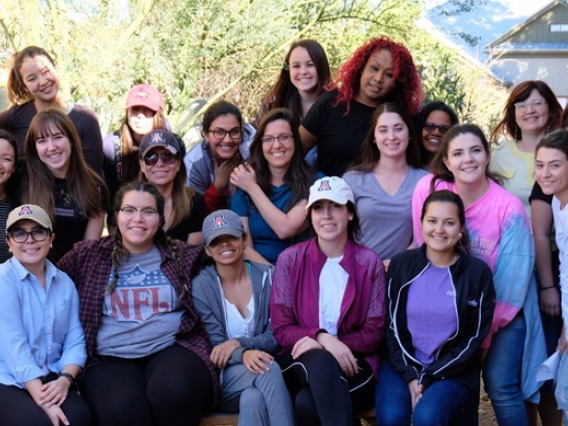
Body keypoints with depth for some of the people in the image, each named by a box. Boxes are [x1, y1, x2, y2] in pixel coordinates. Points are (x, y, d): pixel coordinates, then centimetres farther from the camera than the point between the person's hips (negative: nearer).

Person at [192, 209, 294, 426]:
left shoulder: (266, 277, 3)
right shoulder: (201, 285, -1)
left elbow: (276, 336, 0)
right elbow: (215, 345, -7)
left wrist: (238, 343, -18)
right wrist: (243, 355, -30)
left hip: (258, 367, 2)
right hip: (222, 377, -2)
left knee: (253, 399, -35)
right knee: (269, 370, -34)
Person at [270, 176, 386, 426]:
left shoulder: (370, 262, 3)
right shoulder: (290, 259, 4)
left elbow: (374, 334, 3)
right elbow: (281, 329, 1)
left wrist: (340, 344, -16)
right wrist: (322, 338, -19)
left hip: (352, 364, -1)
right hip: (302, 363, 1)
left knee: (307, 403, -35)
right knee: (321, 362, -38)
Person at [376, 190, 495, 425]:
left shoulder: (478, 273, -4)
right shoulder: (401, 264, 0)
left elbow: (474, 338, -4)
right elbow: (392, 327, 3)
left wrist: (429, 378, -11)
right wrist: (410, 377, -10)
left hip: (453, 371, -1)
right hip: (403, 365, 1)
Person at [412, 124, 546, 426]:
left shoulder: (508, 208, -18)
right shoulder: (428, 190, -13)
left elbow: (511, 280, -15)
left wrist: (484, 331, -11)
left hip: (503, 310, -2)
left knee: (500, 386, -11)